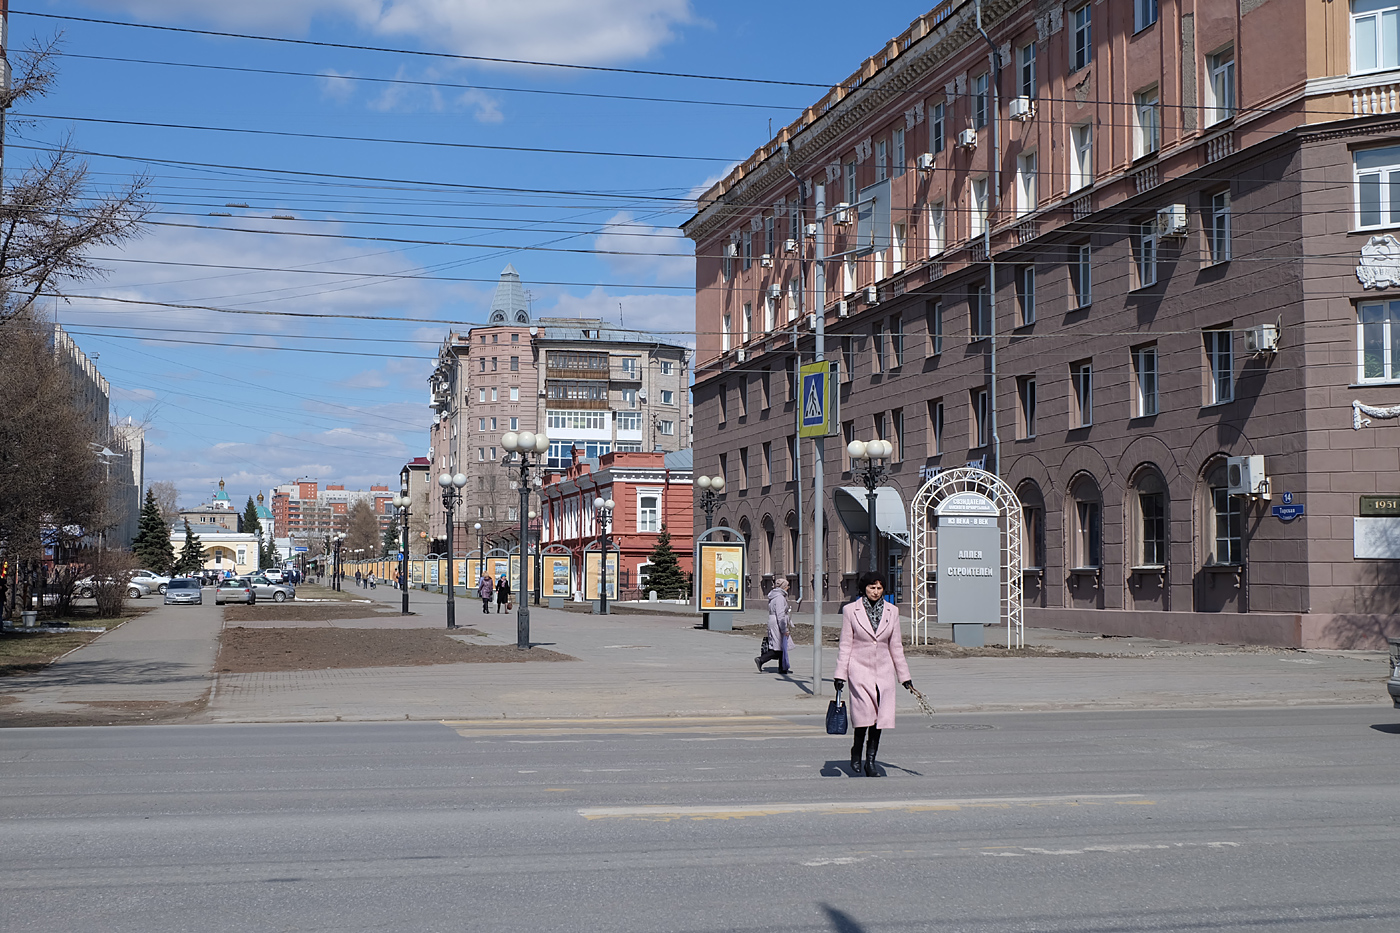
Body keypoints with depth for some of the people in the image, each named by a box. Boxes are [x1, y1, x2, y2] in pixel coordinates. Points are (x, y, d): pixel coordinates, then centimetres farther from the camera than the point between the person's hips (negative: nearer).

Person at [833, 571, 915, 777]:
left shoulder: (892, 611, 7)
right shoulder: (851, 610, -1)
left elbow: (896, 647, 13)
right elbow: (845, 645, 2)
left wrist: (904, 676, 13)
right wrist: (840, 675, -1)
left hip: (884, 671, 3)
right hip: (859, 669, -3)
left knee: (881, 717, -1)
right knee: (865, 712, -16)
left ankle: (870, 763, 10)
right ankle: (856, 752, 10)